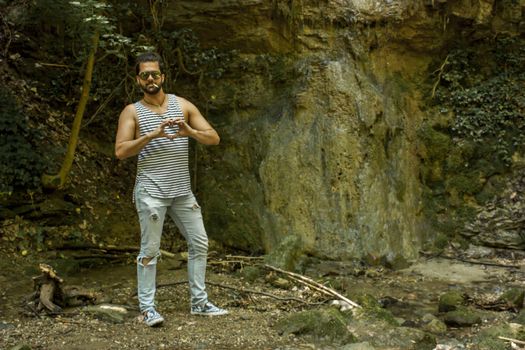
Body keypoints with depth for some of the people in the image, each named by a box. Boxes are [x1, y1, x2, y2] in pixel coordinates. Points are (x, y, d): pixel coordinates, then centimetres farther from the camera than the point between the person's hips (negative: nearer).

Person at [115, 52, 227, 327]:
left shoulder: (183, 105, 8)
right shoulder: (132, 112, 1)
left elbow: (214, 138, 3)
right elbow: (120, 151, -10)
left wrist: (190, 131, -18)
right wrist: (152, 134, -21)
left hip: (182, 190, 4)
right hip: (151, 191, -4)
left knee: (199, 243, 8)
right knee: (150, 250, -1)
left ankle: (199, 302, 20)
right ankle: (147, 308, 9)